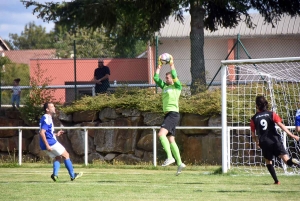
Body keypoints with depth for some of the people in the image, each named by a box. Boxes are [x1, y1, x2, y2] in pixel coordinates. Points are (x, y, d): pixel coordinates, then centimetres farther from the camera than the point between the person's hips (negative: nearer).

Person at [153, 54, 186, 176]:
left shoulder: (177, 87, 0)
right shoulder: (164, 87, 19)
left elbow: (174, 76, -14)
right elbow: (156, 78, 17)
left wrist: (172, 65, -7)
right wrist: (159, 66, 15)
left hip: (173, 114, -9)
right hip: (167, 114, 9)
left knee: (161, 134, -24)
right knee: (171, 140, 6)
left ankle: (170, 157, -27)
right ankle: (179, 163, 8)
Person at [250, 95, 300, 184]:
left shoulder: (254, 119, 4)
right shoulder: (271, 114, 2)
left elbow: (253, 134, 10)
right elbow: (281, 125, -7)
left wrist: (257, 142, 30)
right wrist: (291, 135, -9)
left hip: (264, 143, 1)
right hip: (275, 141, -1)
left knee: (268, 162, 21)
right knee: (286, 160, -9)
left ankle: (276, 181, 14)